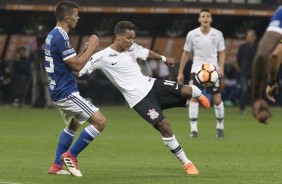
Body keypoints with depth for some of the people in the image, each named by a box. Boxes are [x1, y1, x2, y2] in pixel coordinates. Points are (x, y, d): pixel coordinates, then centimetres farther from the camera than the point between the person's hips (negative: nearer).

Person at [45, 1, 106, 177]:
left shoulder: (52, 35, 12)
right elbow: (77, 66, -20)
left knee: (74, 124, 29)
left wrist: (86, 50, 11)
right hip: (67, 92, -11)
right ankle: (71, 155, -5)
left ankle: (57, 165, 25)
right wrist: (91, 47, -9)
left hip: (59, 91, 11)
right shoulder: (61, 37, -19)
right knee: (100, 121, -11)